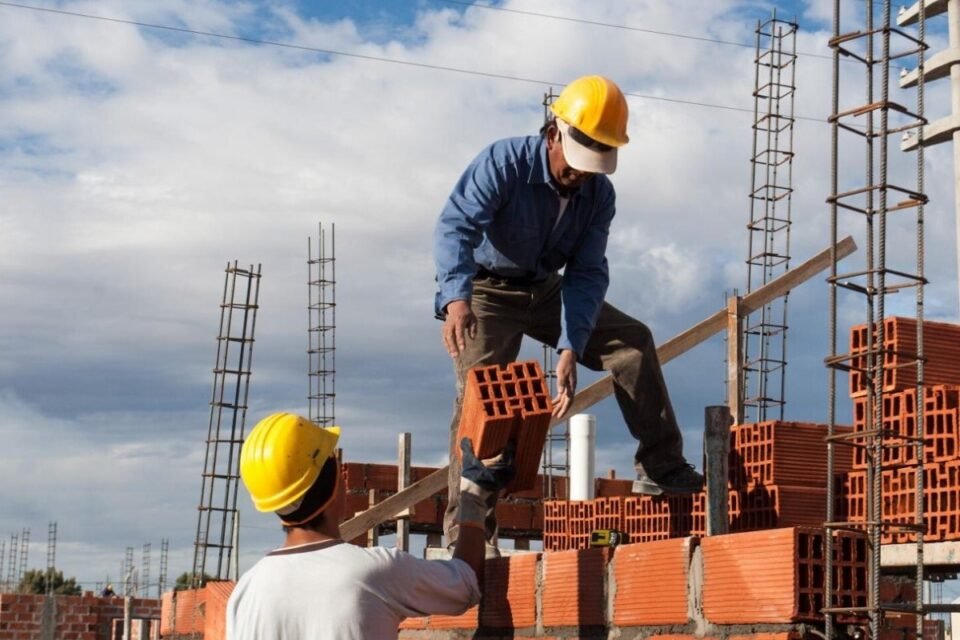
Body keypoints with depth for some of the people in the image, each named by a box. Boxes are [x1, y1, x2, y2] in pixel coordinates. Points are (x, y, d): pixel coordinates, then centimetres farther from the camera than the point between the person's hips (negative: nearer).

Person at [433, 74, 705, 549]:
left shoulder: (599, 194, -9)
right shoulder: (505, 163, -25)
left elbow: (587, 274, -13)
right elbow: (455, 225, -37)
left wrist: (569, 350, -27)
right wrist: (456, 297, -56)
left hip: (546, 291, 5)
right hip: (486, 293, -5)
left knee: (632, 341, -4)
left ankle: (660, 468, 2)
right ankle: (465, 530, -16)